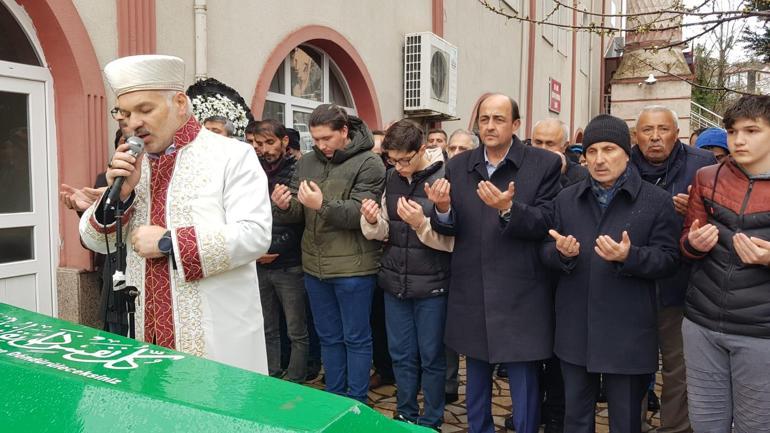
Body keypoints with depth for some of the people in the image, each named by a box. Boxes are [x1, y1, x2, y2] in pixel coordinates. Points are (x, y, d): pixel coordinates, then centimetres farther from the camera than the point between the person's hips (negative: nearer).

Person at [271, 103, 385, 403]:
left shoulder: (368, 163, -9)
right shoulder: (307, 163, 8)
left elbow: (360, 212, -19)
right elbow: (295, 215, 8)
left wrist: (323, 205, -31)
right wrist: (284, 206, -14)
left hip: (353, 267, -5)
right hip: (314, 266, 6)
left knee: (356, 337, 7)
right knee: (329, 337, 17)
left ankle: (356, 403, 21)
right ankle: (334, 398, 33)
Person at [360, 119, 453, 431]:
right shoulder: (392, 179, 4)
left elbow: (452, 240, -13)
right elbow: (383, 232, 10)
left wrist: (421, 224, -28)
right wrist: (372, 221, -11)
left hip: (431, 285, -5)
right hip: (395, 282, 5)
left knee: (431, 357, 9)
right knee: (401, 355, 15)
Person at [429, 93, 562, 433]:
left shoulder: (545, 164, -6)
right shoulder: (458, 166, 6)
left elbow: (546, 225, -13)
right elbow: (450, 229, 5)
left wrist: (509, 209, -29)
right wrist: (443, 209, -17)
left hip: (520, 296, -4)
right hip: (472, 293, 4)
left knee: (524, 384, 7)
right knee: (476, 378, 21)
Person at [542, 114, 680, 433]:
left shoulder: (657, 201, -3)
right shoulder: (566, 199, 7)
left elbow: (669, 260, -7)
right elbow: (545, 252, 6)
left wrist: (630, 256, -25)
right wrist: (561, 252, -17)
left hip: (627, 333, -3)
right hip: (575, 330, 3)